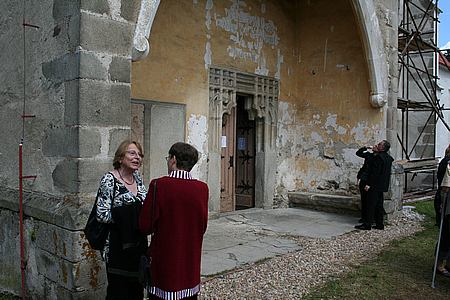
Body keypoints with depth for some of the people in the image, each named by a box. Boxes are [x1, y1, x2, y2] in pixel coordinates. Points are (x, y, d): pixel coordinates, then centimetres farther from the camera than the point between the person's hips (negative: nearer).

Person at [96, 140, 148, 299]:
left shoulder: (137, 178, 7)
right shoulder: (109, 179, -12)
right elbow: (102, 214, -17)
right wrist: (128, 216, -19)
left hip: (138, 243, 6)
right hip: (118, 246, -6)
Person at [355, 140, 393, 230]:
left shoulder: (378, 157, -17)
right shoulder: (387, 158, 11)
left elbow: (375, 172, -21)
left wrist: (369, 184, -20)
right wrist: (375, 152, 12)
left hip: (375, 185, -9)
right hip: (382, 185, 9)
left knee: (371, 204, -4)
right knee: (379, 205, 14)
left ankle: (367, 224, 0)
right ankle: (380, 224, 19)